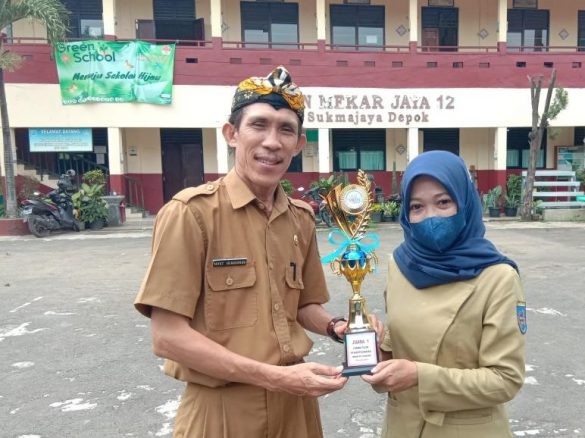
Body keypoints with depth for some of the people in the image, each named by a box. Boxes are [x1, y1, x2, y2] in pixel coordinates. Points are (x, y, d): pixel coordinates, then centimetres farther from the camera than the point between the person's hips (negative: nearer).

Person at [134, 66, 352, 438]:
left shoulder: (301, 218, 1)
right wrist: (273, 376, -20)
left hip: (294, 401, 6)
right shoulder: (191, 212, -16)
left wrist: (335, 327, -7)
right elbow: (168, 336, -17)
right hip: (222, 408, -5)